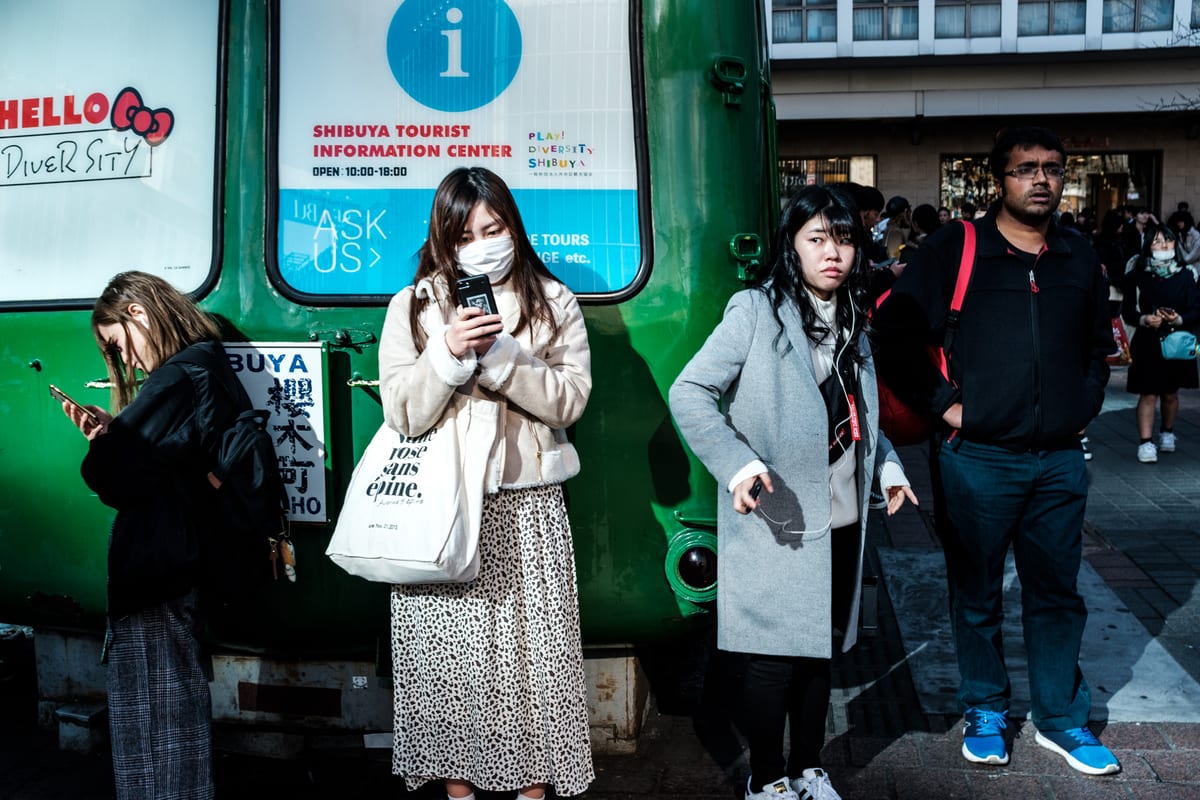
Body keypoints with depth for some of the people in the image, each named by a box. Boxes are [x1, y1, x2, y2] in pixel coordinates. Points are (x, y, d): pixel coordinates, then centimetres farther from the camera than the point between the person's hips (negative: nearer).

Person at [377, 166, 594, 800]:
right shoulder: (413, 306, 5)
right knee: (448, 652, 2)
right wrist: (448, 355, -18)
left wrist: (500, 356, -14)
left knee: (531, 647, 1)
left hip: (528, 508, 0)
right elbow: (403, 415, -3)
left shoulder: (553, 301, 7)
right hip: (441, 508, 0)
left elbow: (569, 401, -3)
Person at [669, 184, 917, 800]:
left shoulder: (849, 318, 12)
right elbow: (688, 392, -15)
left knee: (819, 652, 16)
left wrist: (886, 464, 12)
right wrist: (736, 462, -26)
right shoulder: (756, 310, -11)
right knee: (773, 660, 1)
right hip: (777, 523, -6)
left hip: (841, 524, 7)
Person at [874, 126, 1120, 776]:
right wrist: (943, 404, -9)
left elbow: (1099, 345, 24)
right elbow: (894, 333, -8)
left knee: (1056, 593, 13)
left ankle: (1062, 718, 27)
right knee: (977, 594, 10)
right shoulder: (956, 249, -5)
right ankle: (985, 713, 27)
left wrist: (1082, 407, 11)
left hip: (1060, 460, 4)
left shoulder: (1080, 259, 9)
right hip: (978, 457, -3)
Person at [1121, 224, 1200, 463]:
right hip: (1147, 342, -2)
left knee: (1170, 393, 15)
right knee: (1148, 394, -4)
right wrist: (1144, 319, -21)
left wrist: (1180, 319, -19)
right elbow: (1128, 311, -2)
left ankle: (1167, 434, 34)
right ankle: (1145, 443, -3)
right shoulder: (1138, 276, -3)